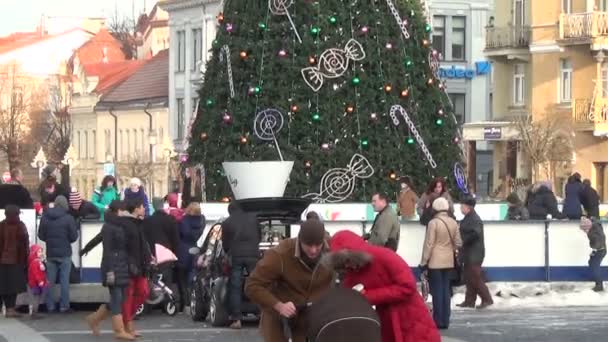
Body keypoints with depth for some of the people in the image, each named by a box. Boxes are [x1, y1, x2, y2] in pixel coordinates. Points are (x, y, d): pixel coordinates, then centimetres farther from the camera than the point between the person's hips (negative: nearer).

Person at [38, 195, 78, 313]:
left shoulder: (45, 217, -1)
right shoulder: (68, 218, -12)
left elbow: (41, 235, 4)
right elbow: (74, 237, -9)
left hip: (50, 254, 3)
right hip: (64, 254, -3)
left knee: (49, 281, 10)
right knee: (64, 281, 3)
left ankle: (50, 306, 11)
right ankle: (64, 306, 3)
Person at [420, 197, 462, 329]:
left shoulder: (433, 223, -13)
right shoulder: (453, 223, 2)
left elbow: (429, 244, -12)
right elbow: (458, 243, 6)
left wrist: (424, 262, -6)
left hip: (435, 262, -5)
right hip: (449, 261, 5)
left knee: (437, 290, -1)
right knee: (446, 290, 9)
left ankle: (438, 321, -2)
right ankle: (445, 321, 10)